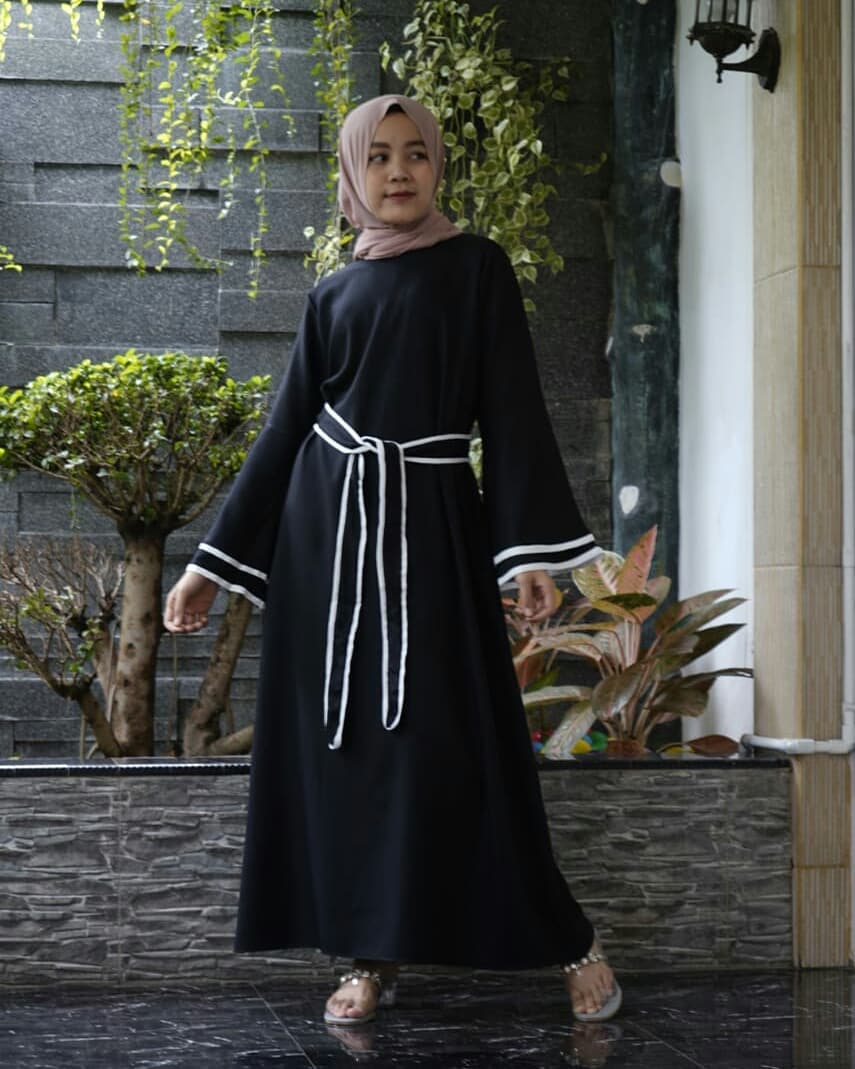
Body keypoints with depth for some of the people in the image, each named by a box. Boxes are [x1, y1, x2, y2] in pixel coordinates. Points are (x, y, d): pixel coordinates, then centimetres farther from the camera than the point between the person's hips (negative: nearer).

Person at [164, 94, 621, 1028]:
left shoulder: (476, 268, 4)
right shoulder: (333, 295, 12)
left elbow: (513, 411, -2)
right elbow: (285, 428, 13)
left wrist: (532, 546, -12)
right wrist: (213, 561, 10)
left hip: (432, 524, -3)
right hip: (327, 528, 4)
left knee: (450, 742, -6)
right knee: (337, 740, 2)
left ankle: (567, 941, 6)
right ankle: (369, 955, 12)